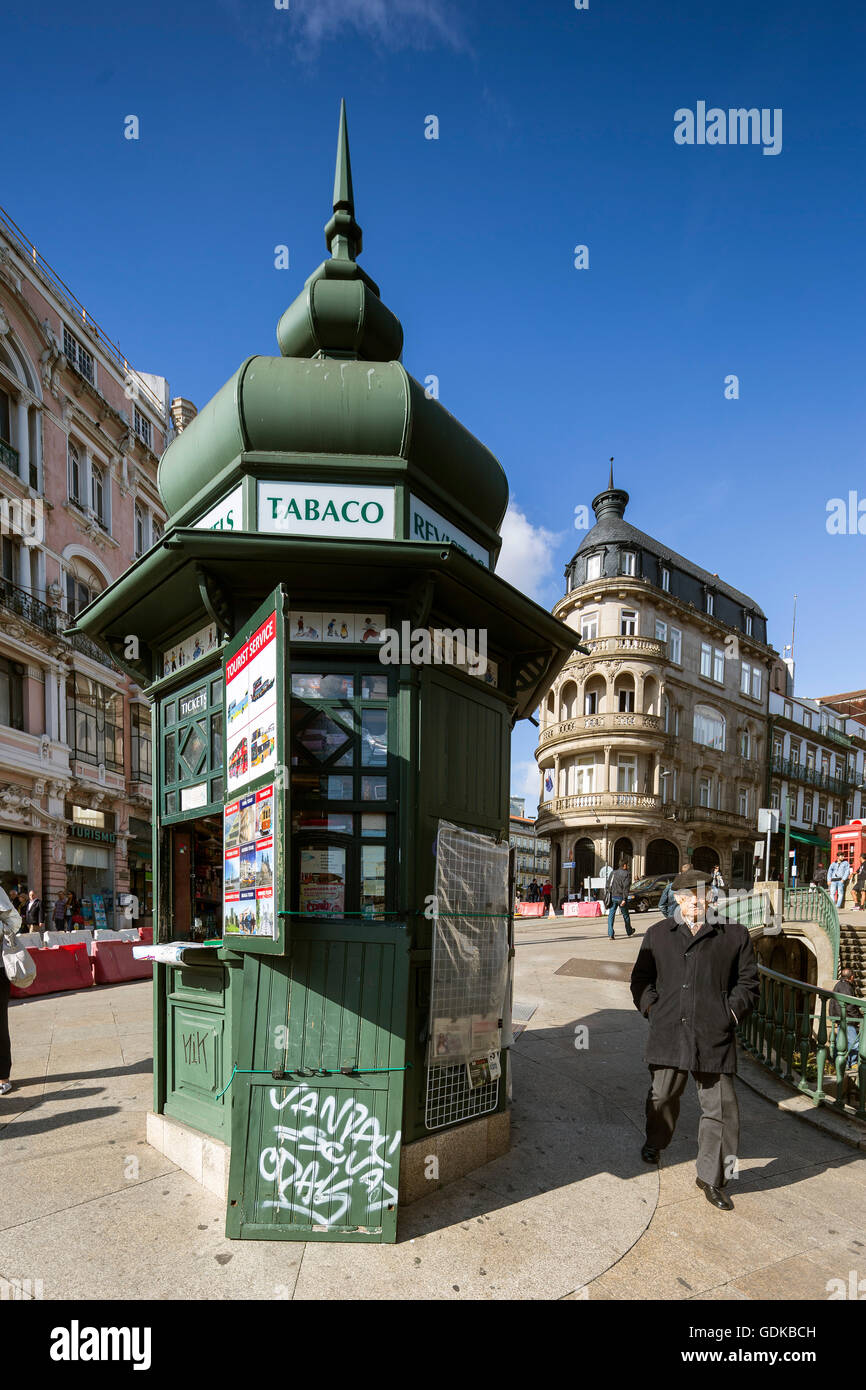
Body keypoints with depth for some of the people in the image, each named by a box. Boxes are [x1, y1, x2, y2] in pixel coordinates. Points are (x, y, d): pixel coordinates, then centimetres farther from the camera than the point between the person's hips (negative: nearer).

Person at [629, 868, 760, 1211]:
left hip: (714, 1036, -1)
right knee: (662, 1095, 16)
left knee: (719, 1106, 2)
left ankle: (710, 1177, 20)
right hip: (668, 1033, 1)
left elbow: (747, 982, 9)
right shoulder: (658, 934, 9)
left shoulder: (734, 935, 4)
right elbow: (641, 977, 16)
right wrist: (651, 1006, 3)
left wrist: (732, 1012, -2)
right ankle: (655, 1141, 46)